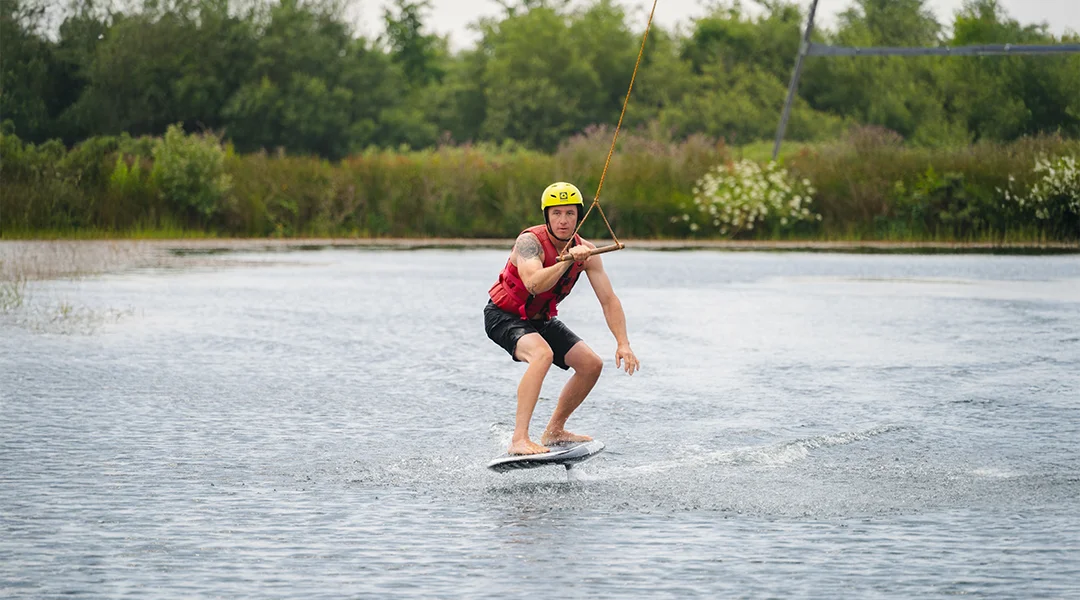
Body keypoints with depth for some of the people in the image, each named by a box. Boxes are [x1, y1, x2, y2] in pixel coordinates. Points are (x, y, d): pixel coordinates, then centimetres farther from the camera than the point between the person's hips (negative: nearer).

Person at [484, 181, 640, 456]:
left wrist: (623, 344, -17)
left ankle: (554, 431, 20)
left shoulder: (585, 251, -9)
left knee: (592, 365, 2)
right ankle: (519, 440, -39)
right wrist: (568, 260, -52)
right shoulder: (530, 241, -27)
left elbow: (609, 300, -8)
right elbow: (534, 284, -45)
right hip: (504, 316, -7)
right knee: (542, 353, -35)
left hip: (541, 319, 7)